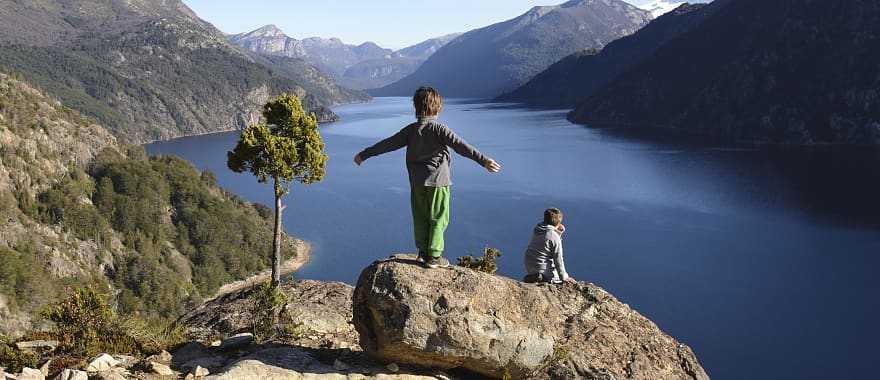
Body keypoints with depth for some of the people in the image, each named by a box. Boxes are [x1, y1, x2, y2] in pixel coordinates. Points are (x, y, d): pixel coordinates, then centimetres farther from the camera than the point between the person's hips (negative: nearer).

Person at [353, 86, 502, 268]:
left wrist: (364, 155, 19)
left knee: (420, 218, 15)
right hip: (438, 180, -4)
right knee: (438, 219, 5)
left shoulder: (410, 130, 1)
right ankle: (433, 256, 5)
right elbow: (460, 146, -25)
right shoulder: (440, 129, -12)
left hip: (417, 181, 4)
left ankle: (423, 252, 21)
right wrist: (483, 160, -32)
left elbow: (387, 144, 7)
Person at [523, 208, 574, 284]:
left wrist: (559, 231, 6)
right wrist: (564, 277, -5)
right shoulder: (554, 237, -19)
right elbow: (558, 259, -14)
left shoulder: (537, 229, 2)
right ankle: (542, 278, -7)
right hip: (543, 269, -8)